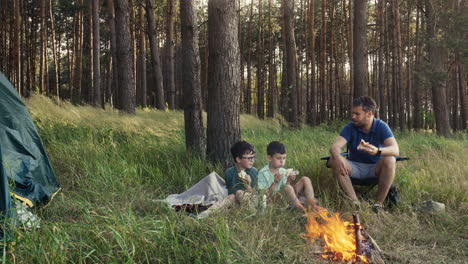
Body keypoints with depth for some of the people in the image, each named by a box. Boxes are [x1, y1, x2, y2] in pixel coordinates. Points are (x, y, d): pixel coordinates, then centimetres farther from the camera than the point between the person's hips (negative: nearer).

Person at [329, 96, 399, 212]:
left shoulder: (381, 127, -12)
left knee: (390, 160, -32)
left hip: (375, 168, -2)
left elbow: (395, 149, -26)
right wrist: (337, 157, -45)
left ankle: (379, 204, -22)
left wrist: (378, 151, -49)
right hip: (355, 168, 2)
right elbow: (335, 146, -20)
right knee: (333, 160, -25)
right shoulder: (350, 127, -7)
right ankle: (355, 203, -28)